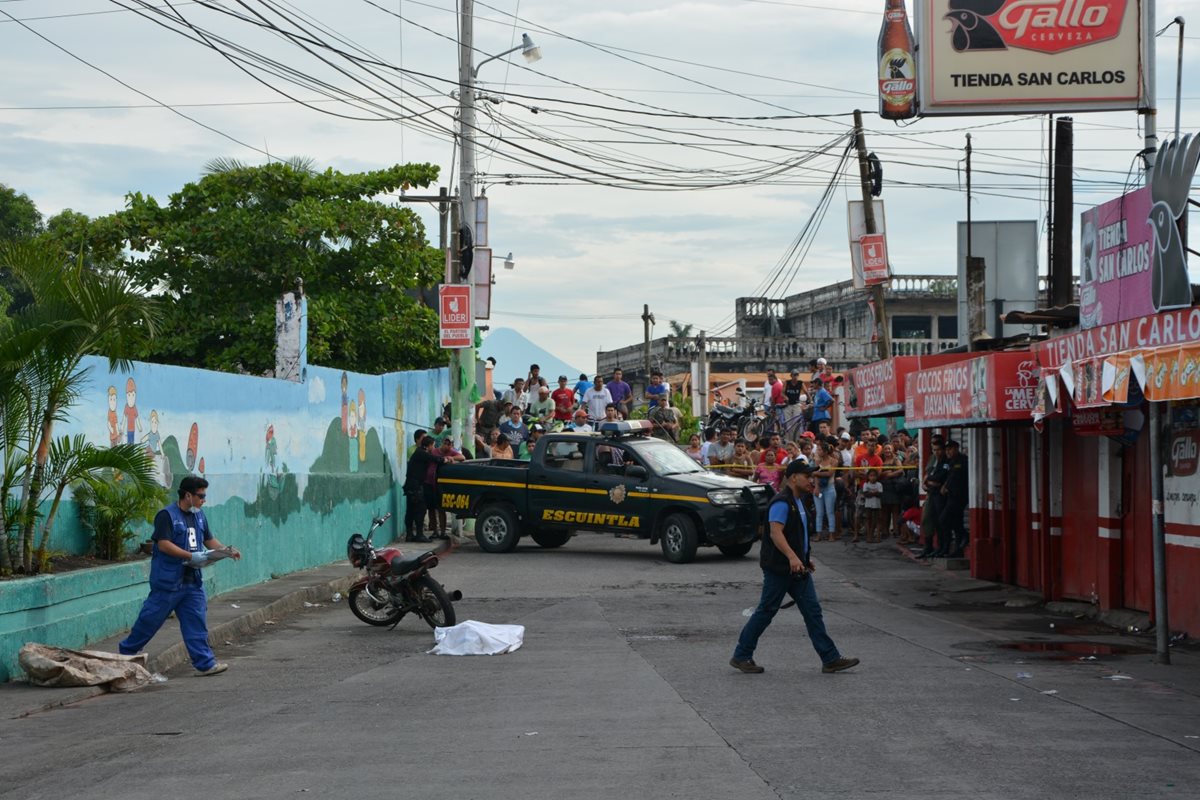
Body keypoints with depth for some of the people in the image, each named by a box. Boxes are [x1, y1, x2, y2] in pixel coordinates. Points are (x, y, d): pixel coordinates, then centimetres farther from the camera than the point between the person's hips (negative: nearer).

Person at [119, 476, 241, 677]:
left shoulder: (199, 516, 13)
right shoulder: (167, 515, -12)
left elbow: (209, 540, 21)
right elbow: (163, 544, -20)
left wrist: (227, 551, 3)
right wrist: (191, 557, -24)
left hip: (192, 580, 7)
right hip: (168, 580, -7)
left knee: (196, 621, 3)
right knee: (151, 618, 2)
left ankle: (205, 663, 2)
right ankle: (126, 651, 19)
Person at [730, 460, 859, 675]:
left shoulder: (801, 502, 15)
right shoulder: (781, 502, -16)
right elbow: (776, 532, -27)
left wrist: (806, 559, 24)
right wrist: (792, 557, -37)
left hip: (797, 567, 9)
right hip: (778, 568, -9)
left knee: (812, 611, 5)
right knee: (766, 611, -2)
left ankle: (831, 659, 5)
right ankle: (741, 656, 9)